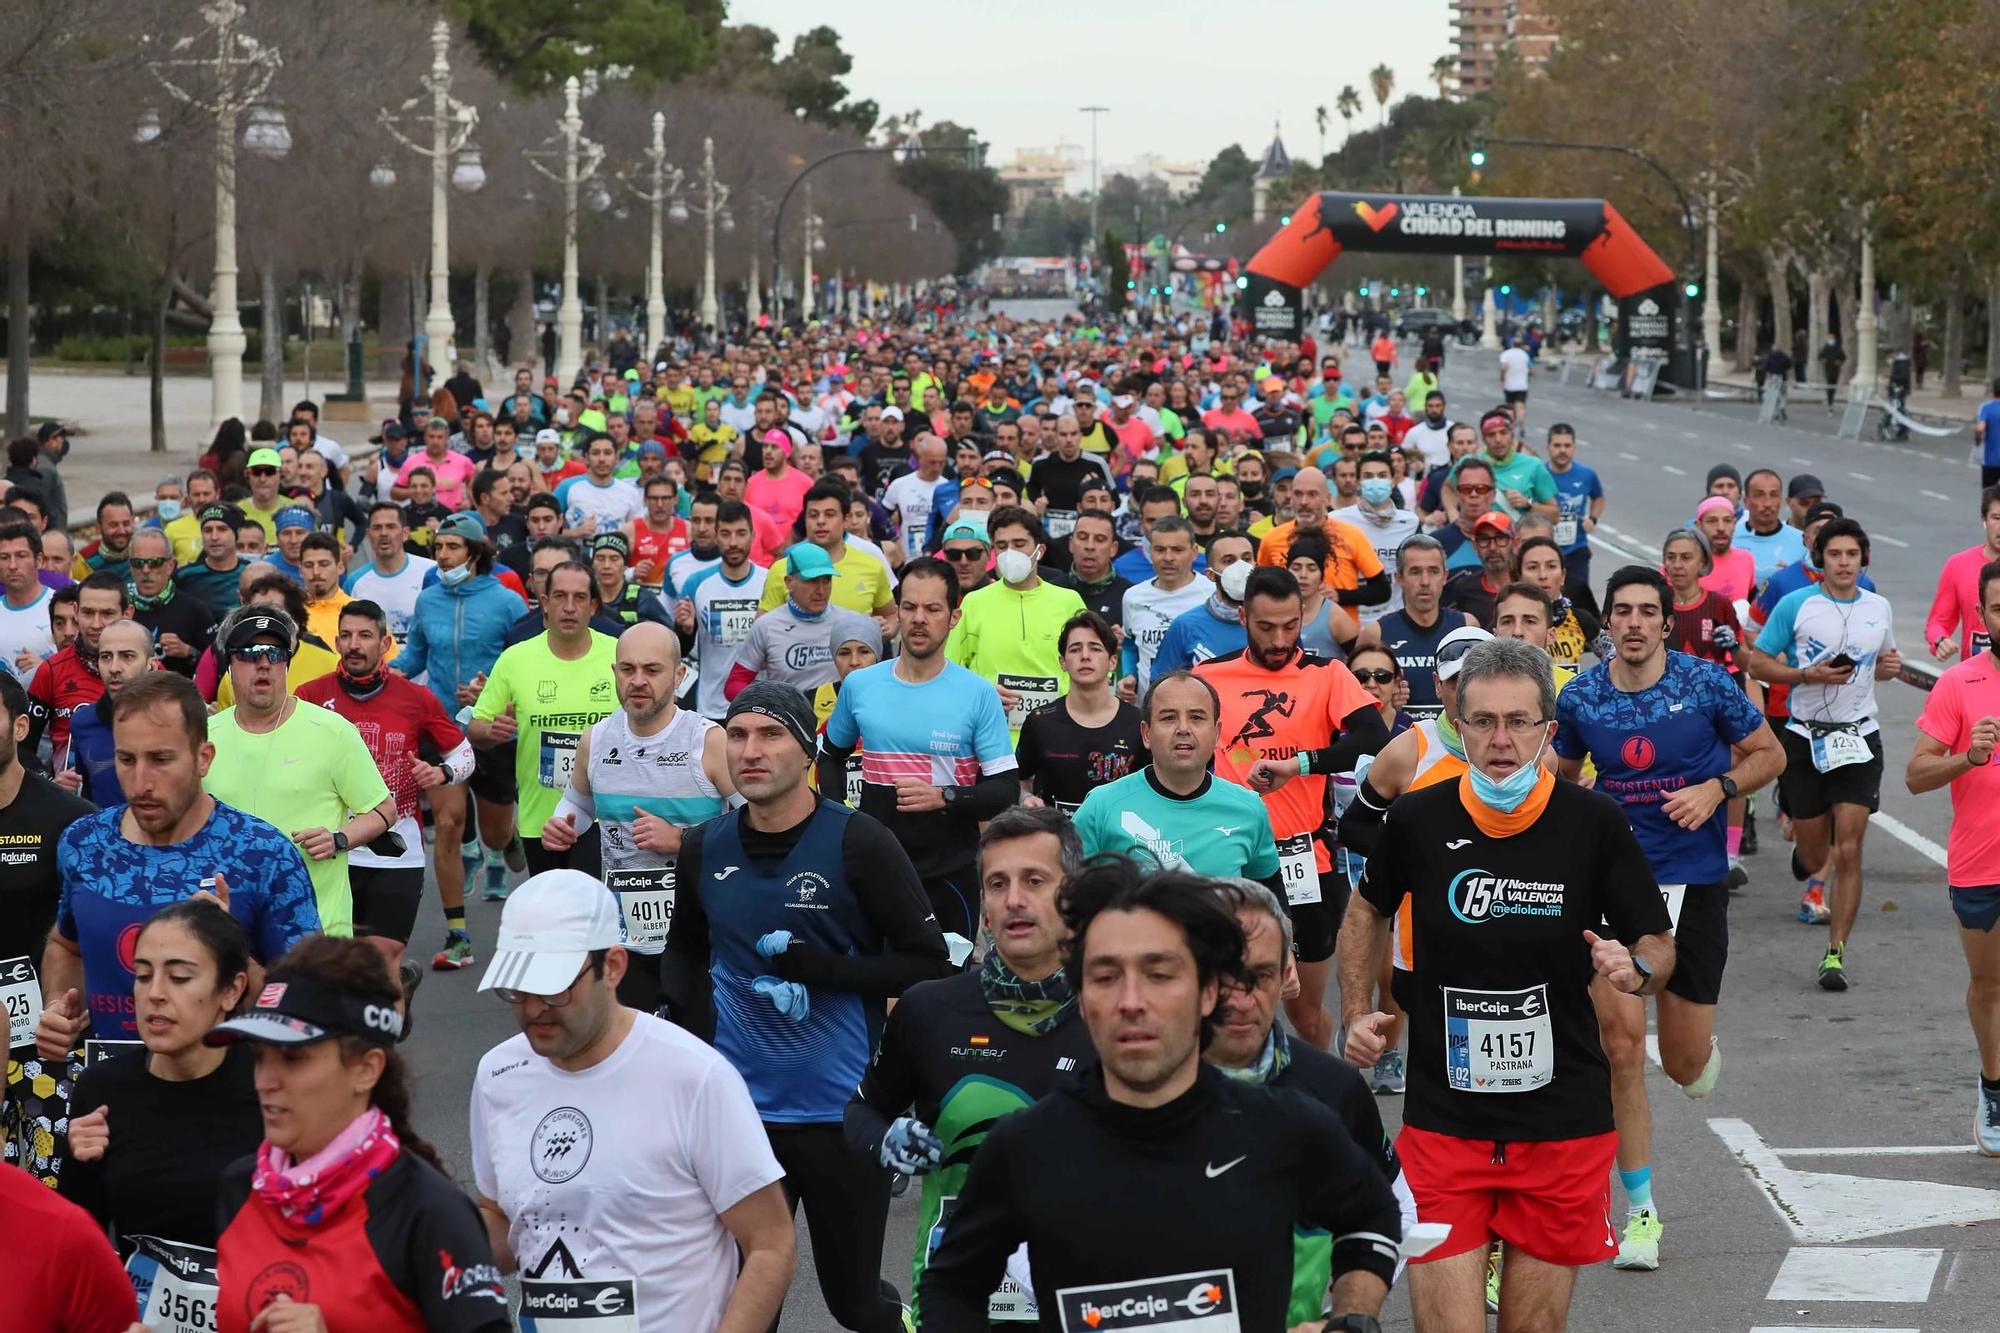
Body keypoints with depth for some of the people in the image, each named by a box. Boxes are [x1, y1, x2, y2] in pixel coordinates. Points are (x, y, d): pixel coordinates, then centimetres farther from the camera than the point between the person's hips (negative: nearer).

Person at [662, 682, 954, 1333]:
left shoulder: (859, 844, -11)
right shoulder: (705, 849, 2)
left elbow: (928, 964, -9)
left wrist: (817, 968, -20)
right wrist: (695, 1037, 3)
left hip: (844, 1108, -3)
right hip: (738, 1105, 3)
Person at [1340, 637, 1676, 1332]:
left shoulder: (1594, 823, -6)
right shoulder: (1418, 818, -3)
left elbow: (1660, 944, 4)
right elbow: (1368, 908, 18)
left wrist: (1636, 968, -18)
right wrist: (1358, 1013, 9)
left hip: (1564, 1124, 0)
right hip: (1441, 1122, 0)